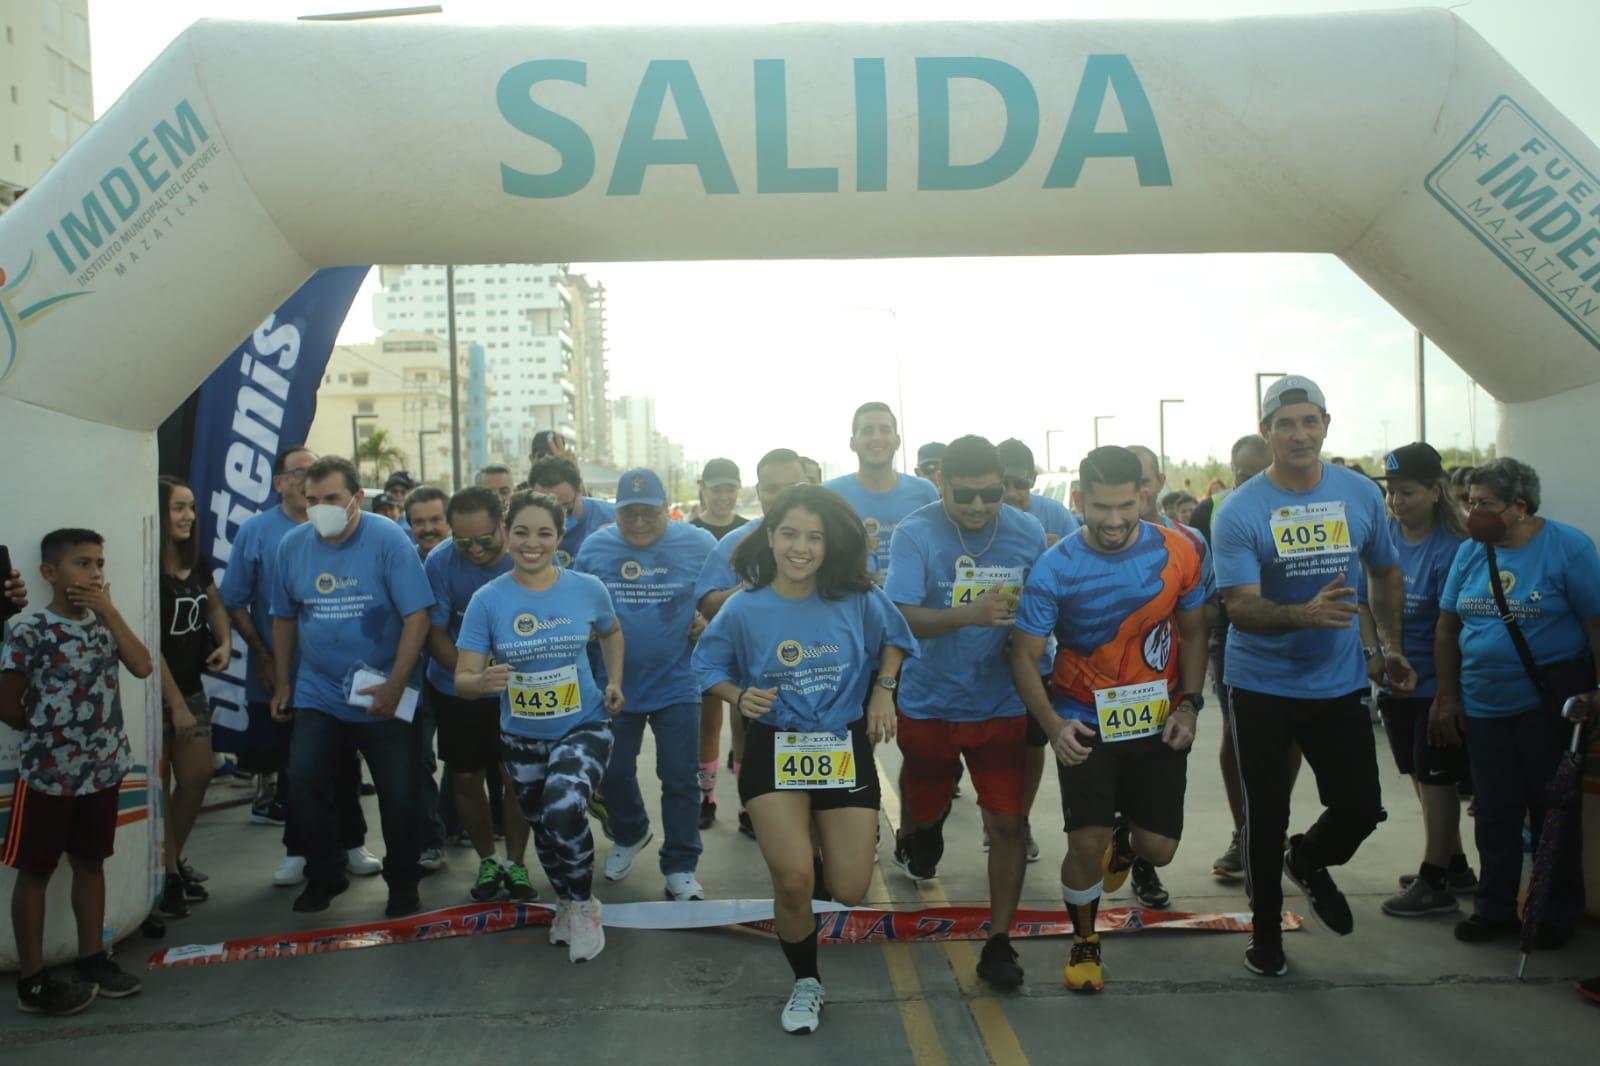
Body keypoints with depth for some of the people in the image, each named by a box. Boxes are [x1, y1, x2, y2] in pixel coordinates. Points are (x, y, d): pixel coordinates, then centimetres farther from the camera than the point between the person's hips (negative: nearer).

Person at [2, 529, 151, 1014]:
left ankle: (91, 959, 28)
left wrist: (110, 611, -12)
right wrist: (49, 731, 3)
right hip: (47, 772, -5)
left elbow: (143, 667, -10)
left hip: (103, 768, 6)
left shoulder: (104, 622, 4)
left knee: (90, 863, 16)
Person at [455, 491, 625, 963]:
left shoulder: (587, 589, -10)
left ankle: (582, 905, 0)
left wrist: (614, 681, 1)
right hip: (522, 735, 2)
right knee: (543, 828, 19)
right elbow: (463, 678, -15)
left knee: (564, 809, -27)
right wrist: (483, 681, -37)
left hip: (584, 727, -2)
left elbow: (611, 632, 13)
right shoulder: (488, 600, -12)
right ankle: (567, 901, 49)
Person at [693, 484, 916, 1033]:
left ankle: (816, 838, 39)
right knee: (793, 882, -11)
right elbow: (710, 667, 3)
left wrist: (884, 690, -1)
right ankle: (806, 983, 20)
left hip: (845, 747, 1)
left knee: (849, 891, 1)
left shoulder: (858, 599, -9)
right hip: (774, 750, -1)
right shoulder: (744, 608, -9)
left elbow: (893, 638, 11)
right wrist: (740, 696, -15)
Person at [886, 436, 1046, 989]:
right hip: (928, 701, -1)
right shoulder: (915, 533, -14)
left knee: (1007, 821, -5)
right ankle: (918, 828, 58)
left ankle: (999, 943, 10)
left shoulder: (1028, 533, -4)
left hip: (1000, 704, 1)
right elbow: (903, 617, -25)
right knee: (925, 804, 20)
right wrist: (969, 614, -39)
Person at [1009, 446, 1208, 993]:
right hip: (1085, 721, -2)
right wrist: (1053, 725, -27)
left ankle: (1125, 836, 41)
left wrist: (1190, 704, -5)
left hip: (1160, 720, 2)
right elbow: (1024, 655, -12)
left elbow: (1193, 631, 7)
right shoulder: (1055, 568, -15)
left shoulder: (1177, 552, -7)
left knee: (1158, 848, 2)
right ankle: (1084, 942, 20)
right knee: (1086, 844, -9)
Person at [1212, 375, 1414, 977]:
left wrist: (1392, 647, 9)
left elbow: (1386, 573, 14)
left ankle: (1309, 862, 38)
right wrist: (1306, 614, -38)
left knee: (1361, 806, 4)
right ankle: (1266, 929, 27)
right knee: (1266, 816, 6)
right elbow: (1240, 606, -21)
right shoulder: (1240, 512, -14)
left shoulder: (1362, 494, -1)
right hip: (1262, 685, -3)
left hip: (1339, 681, 3)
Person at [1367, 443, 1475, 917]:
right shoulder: (1384, 535, 0)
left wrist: (1448, 692, -21)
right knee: (1419, 775, 16)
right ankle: (1455, 866, 32)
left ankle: (1434, 883, 13)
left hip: (1435, 682, -7)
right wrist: (1372, 652, -5)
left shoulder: (1452, 549, -18)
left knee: (1435, 776, 2)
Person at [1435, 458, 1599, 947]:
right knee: (1495, 813, 10)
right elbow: (1448, 627, 7)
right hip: (1485, 706, 4)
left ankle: (1558, 912, 23)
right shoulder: (1470, 552, 4)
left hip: (1549, 705, -4)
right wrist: (1448, 697, 4)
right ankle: (1494, 907, 24)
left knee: (1554, 810, 7)